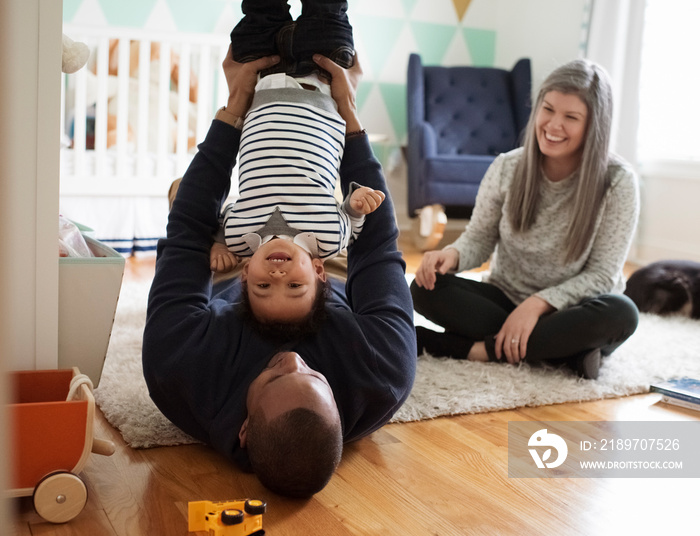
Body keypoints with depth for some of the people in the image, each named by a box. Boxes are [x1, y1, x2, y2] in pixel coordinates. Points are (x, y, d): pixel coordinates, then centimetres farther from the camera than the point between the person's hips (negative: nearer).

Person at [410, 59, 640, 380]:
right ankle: (566, 350, -24)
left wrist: (538, 303, -26)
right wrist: (452, 254, -24)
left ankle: (483, 349, -26)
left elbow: (602, 274, -14)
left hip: (570, 311, -2)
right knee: (426, 288, -23)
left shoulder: (618, 183, -13)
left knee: (621, 314, -35)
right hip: (505, 301, 2)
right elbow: (479, 239, 0)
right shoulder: (507, 168, -6)